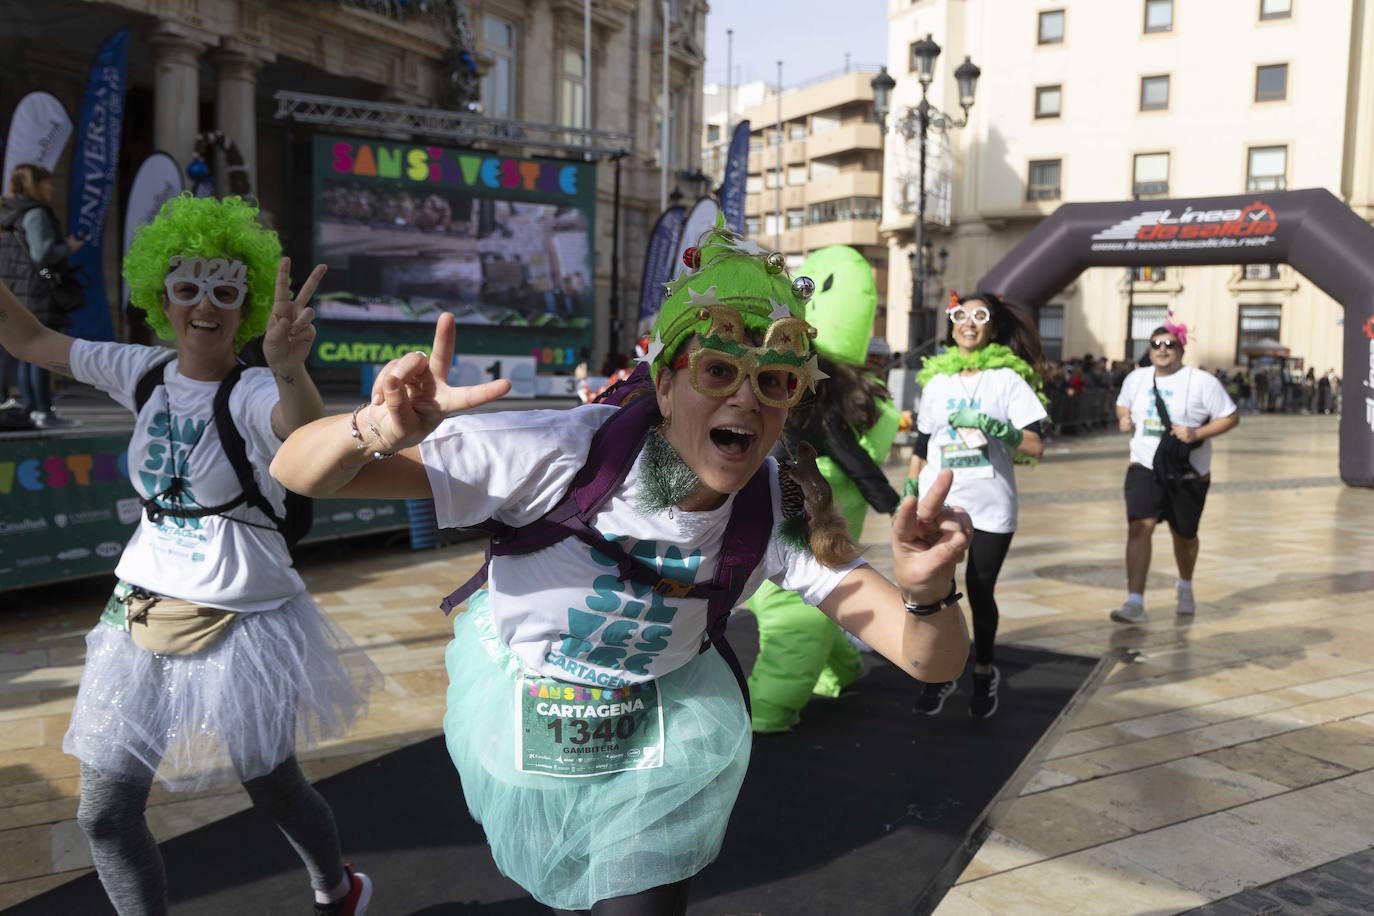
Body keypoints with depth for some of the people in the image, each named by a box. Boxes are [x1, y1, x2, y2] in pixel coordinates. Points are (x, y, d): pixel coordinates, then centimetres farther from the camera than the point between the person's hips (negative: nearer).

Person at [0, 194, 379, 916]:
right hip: (141, 616, 5)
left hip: (242, 627, -5)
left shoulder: (255, 391, -18)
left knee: (276, 793, 11)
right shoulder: (147, 373, 0)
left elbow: (312, 438, -41)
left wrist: (288, 366, -61)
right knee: (105, 815, 7)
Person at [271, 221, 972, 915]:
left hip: (660, 746, 0)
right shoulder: (557, 452, -32)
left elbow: (934, 662, -22)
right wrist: (377, 430, -52)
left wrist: (929, 591, -45)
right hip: (517, 723, 1)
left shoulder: (781, 515, -22)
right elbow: (296, 473, -29)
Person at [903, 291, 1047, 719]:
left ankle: (985, 673, 27)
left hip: (991, 507, -2)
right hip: (937, 505, 2)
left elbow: (1036, 447, -9)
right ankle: (939, 673, 20)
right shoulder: (936, 380, 8)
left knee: (980, 593, 5)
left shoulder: (1009, 378, -1)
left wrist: (988, 424, -22)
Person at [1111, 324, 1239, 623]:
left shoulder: (1202, 382, -7)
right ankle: (1135, 602, -21)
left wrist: (1197, 433, -21)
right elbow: (1122, 404, 23)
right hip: (1145, 467, 1)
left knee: (1184, 535, 16)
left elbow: (1231, 417, -6)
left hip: (1188, 474, -1)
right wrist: (1123, 417, -1)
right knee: (1139, 527, -18)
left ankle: (1185, 587, 47)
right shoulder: (1136, 378, 6)